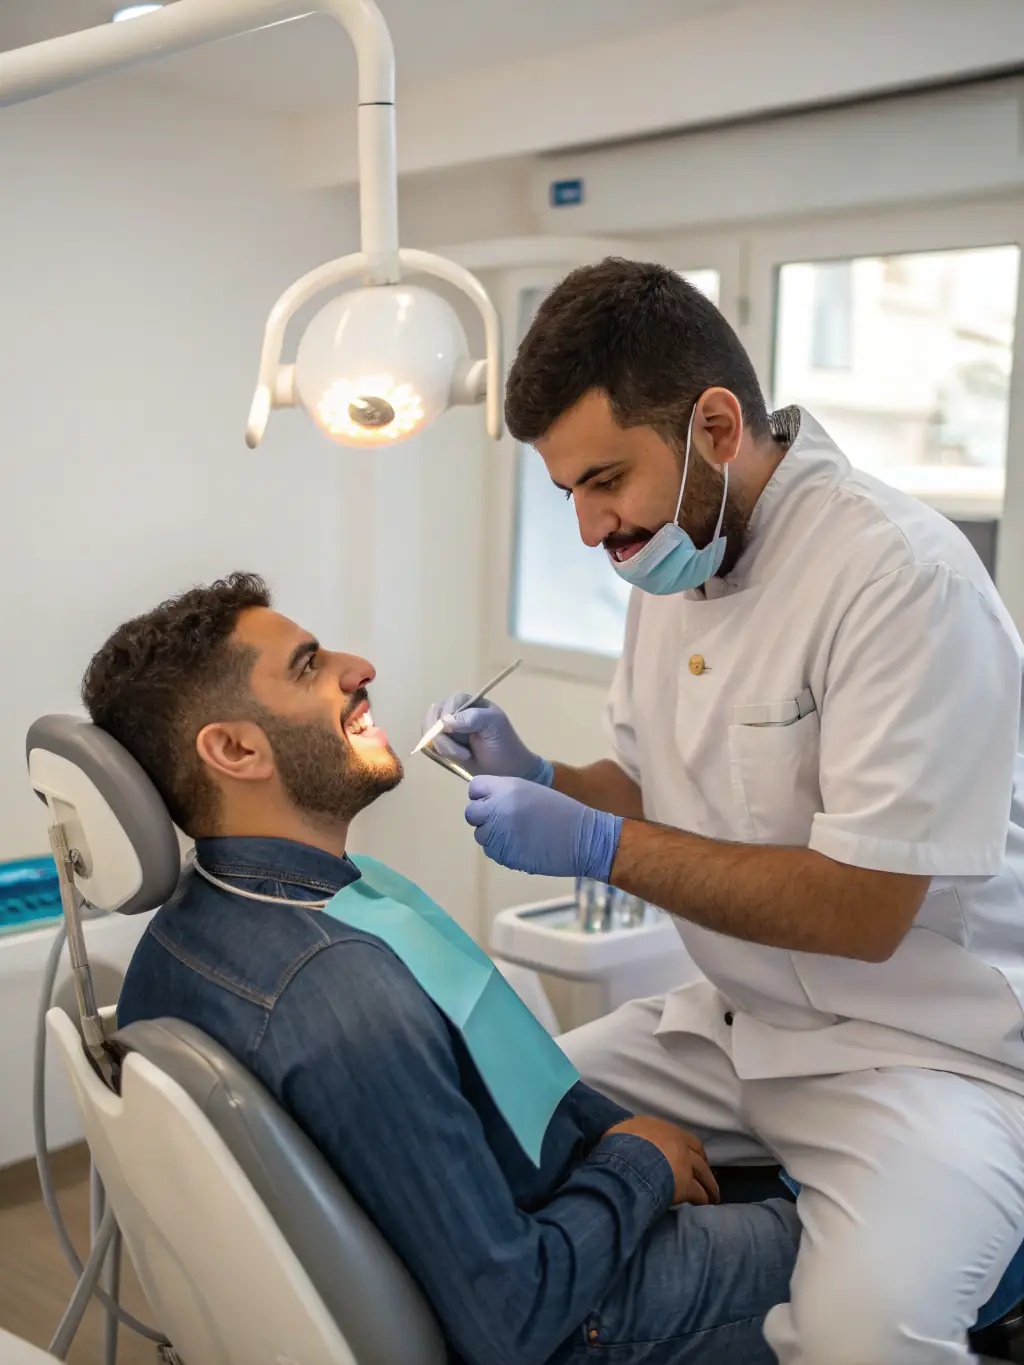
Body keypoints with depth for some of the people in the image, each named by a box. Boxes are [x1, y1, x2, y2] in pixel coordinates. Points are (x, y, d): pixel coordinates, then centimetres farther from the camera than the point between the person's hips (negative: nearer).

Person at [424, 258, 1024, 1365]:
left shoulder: (901, 575, -22)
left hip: (923, 1047, -7)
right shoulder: (675, 559, 4)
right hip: (735, 1023, 8)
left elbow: (863, 911, -23)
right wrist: (536, 780, -5)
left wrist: (599, 846, -21)